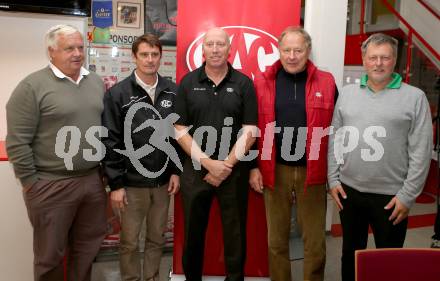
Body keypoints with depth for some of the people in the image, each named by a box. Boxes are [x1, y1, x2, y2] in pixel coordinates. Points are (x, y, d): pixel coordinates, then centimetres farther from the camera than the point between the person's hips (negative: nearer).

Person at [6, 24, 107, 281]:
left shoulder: (96, 82, 8)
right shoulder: (32, 87, -11)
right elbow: (18, 142, -12)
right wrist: (31, 182, -10)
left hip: (93, 180, 6)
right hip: (52, 185, -5)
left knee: (88, 246, 18)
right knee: (50, 254, 11)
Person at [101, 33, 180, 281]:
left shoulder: (173, 92, 3)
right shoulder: (118, 94, -6)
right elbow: (111, 141, -7)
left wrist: (176, 170, 3)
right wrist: (115, 183, -9)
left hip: (163, 181, 3)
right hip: (132, 182, -2)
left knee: (157, 238, 15)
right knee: (130, 242, 9)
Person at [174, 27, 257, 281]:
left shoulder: (244, 84, 1)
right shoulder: (188, 83, 3)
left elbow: (249, 131, -3)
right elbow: (180, 131, -1)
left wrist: (226, 165, -10)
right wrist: (209, 163, -10)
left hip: (234, 171, -1)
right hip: (196, 170, 1)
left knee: (235, 234, 9)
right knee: (193, 233, 13)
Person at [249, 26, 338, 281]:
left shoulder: (326, 82, 1)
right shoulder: (263, 83, 1)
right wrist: (254, 167, -1)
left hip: (313, 172, 0)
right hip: (275, 171, 1)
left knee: (315, 241, 9)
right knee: (276, 239, 13)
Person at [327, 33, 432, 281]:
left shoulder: (414, 97, -4)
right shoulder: (347, 93, 6)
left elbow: (421, 151, -7)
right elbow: (334, 139, 8)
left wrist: (407, 195, -10)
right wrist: (333, 179, 3)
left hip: (391, 196, -2)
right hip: (349, 191, 3)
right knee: (350, 253, 18)